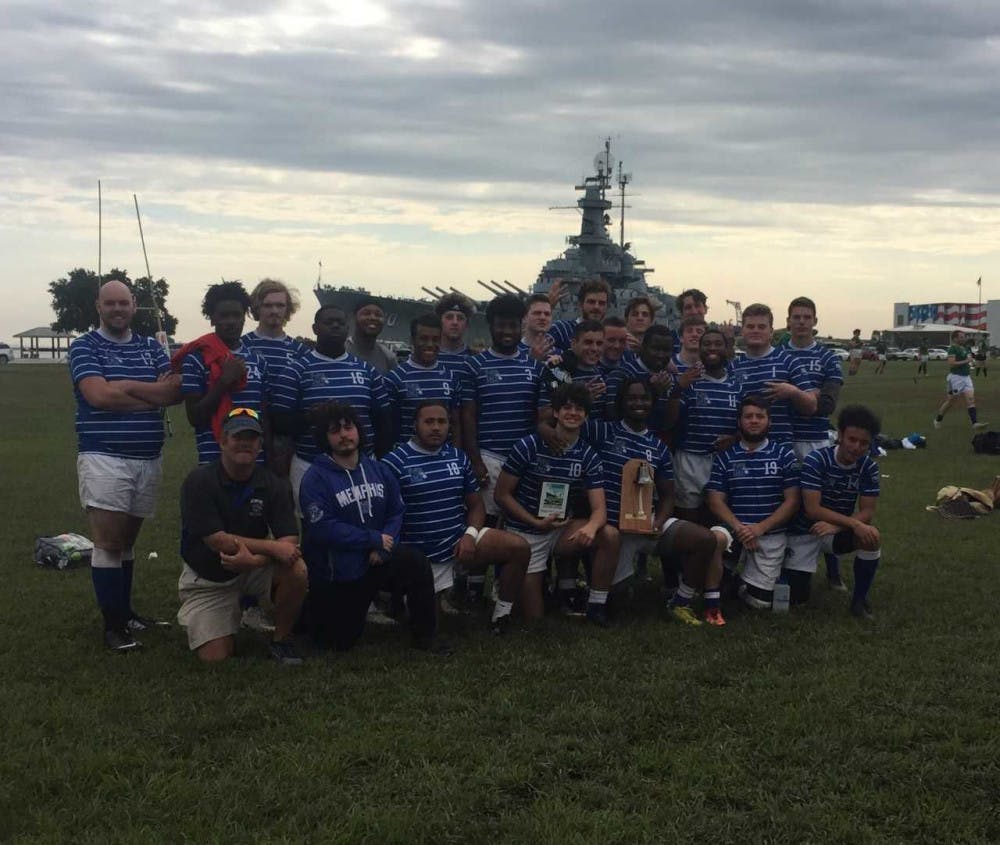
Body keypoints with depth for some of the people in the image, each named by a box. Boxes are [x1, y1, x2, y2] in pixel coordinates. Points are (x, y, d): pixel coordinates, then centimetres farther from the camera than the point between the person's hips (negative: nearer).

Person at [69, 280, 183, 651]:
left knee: (127, 541, 15)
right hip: (104, 459, -5)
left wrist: (125, 386, -13)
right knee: (108, 543, -5)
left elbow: (176, 391, -1)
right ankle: (112, 623, 2)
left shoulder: (152, 348, 12)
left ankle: (125, 610, 25)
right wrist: (152, 394, -8)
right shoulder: (84, 346, -2)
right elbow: (98, 395, -17)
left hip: (149, 459, 5)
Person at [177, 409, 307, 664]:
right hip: (208, 579, -2)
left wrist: (255, 560, -33)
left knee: (296, 570, -29)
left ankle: (281, 640, -4)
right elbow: (217, 541, -23)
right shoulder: (199, 482, -17)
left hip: (254, 570, 2)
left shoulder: (273, 484, -8)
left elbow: (290, 542, -15)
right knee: (215, 657, -14)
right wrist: (271, 547, -26)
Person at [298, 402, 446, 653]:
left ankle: (425, 636, -6)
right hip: (336, 572, -4)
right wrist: (375, 539, -19)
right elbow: (323, 528, -24)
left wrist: (384, 546, -17)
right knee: (339, 642, 2)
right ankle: (310, 609, 35)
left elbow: (396, 512, 3)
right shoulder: (316, 477, -16)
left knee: (416, 563, -23)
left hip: (375, 560, 4)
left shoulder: (379, 470, 2)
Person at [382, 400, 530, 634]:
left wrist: (470, 534, -10)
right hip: (421, 554, -4)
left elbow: (476, 504, 10)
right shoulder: (394, 462, -10)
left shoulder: (458, 457, 7)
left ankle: (501, 615, -3)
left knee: (519, 548, -17)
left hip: (460, 541, 4)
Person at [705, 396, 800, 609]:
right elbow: (715, 501, -1)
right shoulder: (725, 457, 5)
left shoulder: (784, 455, 4)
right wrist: (738, 528, -18)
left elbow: (792, 501, -2)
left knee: (760, 600, -8)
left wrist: (760, 528, -15)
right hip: (734, 532, 1)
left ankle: (744, 580, 29)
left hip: (771, 536, 0)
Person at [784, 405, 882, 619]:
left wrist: (836, 526, -29)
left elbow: (867, 512, -12)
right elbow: (812, 509, -27)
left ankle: (859, 599, -9)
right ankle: (789, 571, 29)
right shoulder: (816, 460, -23)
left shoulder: (868, 467, -10)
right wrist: (854, 524, -34)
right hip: (804, 531, -3)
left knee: (872, 537, -29)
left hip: (839, 529, 3)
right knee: (795, 598, -7)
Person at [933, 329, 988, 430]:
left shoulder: (964, 348, 15)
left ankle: (975, 422, -12)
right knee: (952, 400, 3)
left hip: (966, 376, 8)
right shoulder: (953, 348, -13)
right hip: (956, 377, -8)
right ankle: (937, 419, 21)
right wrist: (965, 361, -18)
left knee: (970, 399, -5)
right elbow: (951, 363, -23)